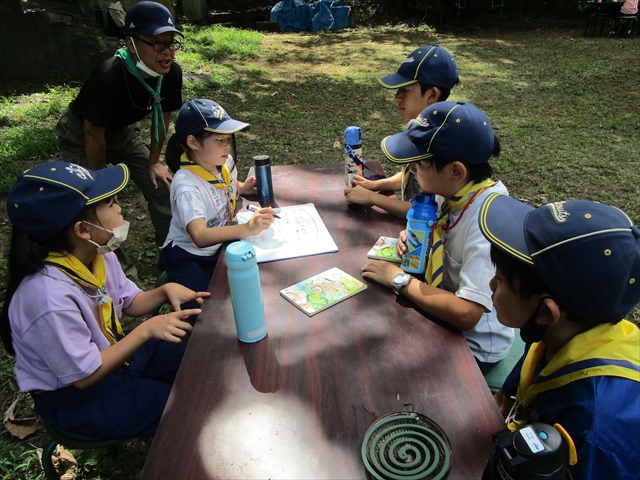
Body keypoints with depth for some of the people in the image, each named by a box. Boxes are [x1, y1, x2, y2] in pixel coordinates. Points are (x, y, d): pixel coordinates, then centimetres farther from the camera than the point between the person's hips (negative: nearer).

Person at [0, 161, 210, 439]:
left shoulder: (98, 255, -11)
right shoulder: (50, 296, -36)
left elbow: (130, 303, 5)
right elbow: (84, 376, -26)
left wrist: (164, 291, -15)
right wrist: (146, 330, -30)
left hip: (113, 352, 8)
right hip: (75, 396, -7)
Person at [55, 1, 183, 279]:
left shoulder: (171, 74, -22)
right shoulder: (107, 79, -38)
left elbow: (162, 117, -4)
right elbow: (94, 136, -25)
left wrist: (154, 163, 2)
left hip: (123, 131, 5)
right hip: (79, 135, -5)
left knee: (161, 187, 1)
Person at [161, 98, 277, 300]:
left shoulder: (225, 162, -8)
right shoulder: (187, 185, -30)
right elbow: (200, 237, -42)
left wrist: (242, 188, -5)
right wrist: (247, 228, -54)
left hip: (220, 247, 7)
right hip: (188, 259, -6)